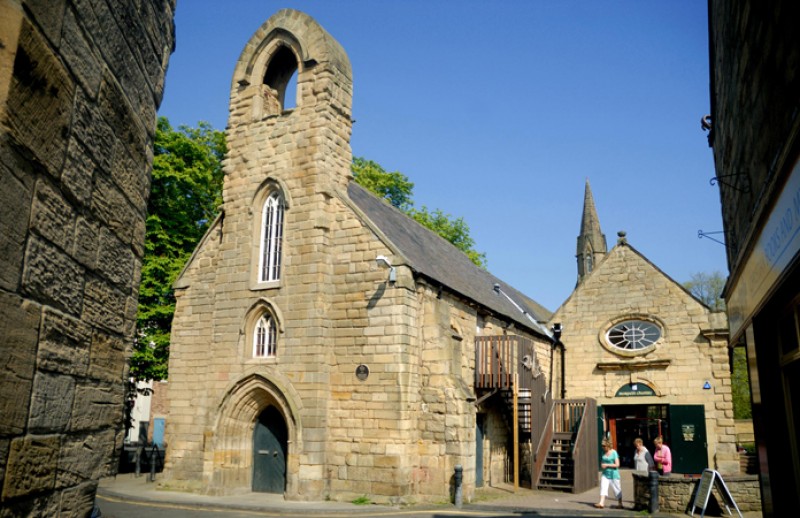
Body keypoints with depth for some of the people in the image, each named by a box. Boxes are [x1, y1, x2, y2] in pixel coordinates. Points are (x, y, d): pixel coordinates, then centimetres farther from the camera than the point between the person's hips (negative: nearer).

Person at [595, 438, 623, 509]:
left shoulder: (614, 453, -11)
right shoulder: (603, 453, 7)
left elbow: (617, 464, -15)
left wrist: (607, 465, -18)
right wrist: (602, 465, -3)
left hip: (613, 474, -5)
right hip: (605, 474, 5)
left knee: (617, 489, 7)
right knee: (603, 487, -8)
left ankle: (620, 504, 21)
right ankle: (601, 503, -14)